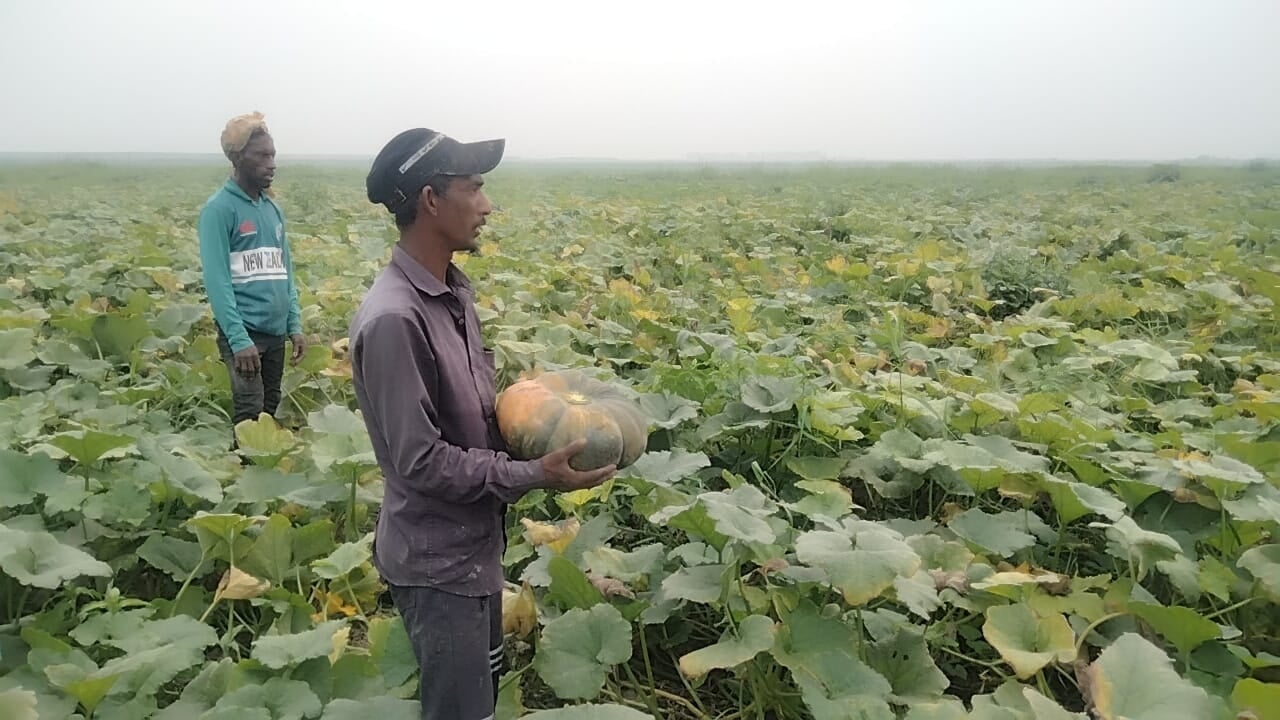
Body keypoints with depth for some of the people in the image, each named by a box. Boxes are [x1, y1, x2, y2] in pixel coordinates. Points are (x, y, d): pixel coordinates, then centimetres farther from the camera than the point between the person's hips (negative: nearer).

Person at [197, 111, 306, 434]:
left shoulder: (273, 208, 13)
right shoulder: (219, 208, -10)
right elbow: (216, 279, -15)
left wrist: (295, 325, 10)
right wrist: (239, 338, -22)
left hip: (275, 331, 7)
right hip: (244, 331, -7)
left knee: (271, 410, 13)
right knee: (250, 417, -9)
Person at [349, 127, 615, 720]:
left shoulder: (453, 290, 1)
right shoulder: (392, 319, -28)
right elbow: (422, 462, -25)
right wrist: (533, 476, -23)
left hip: (474, 543, 9)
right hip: (437, 561, -9)